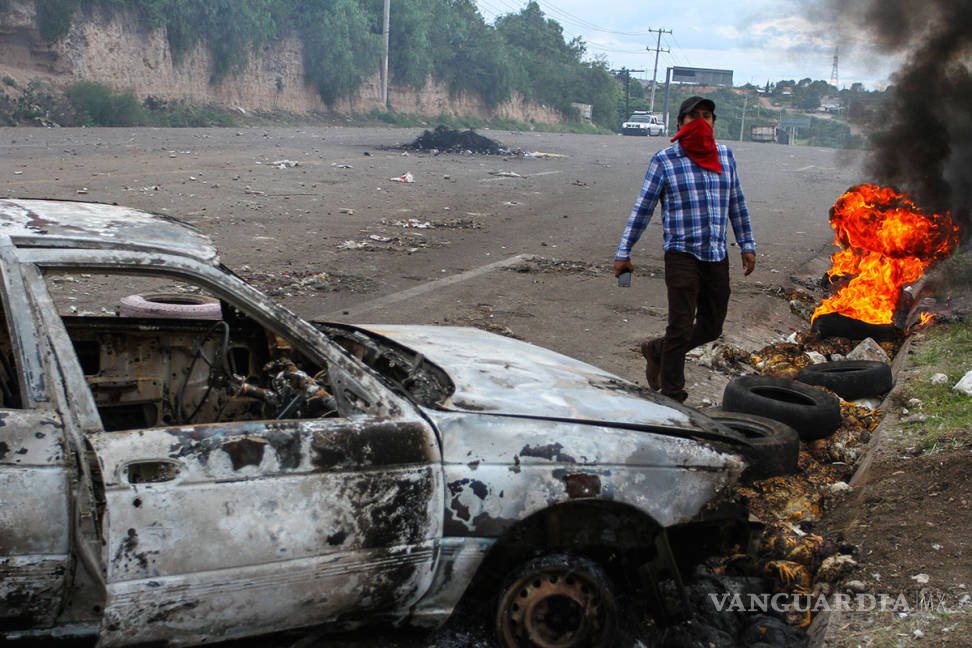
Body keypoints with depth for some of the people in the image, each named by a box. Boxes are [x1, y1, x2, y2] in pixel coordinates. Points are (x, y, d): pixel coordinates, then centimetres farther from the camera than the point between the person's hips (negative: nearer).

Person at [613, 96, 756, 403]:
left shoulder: (725, 155, 11)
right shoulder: (665, 159, -2)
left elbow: (737, 204, 19)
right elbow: (642, 208, -1)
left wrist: (747, 245, 15)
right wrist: (623, 252, -3)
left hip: (717, 256, 5)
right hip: (682, 254, -5)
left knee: (711, 327, 10)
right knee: (681, 327, -7)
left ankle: (656, 350, 33)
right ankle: (672, 397, 4)